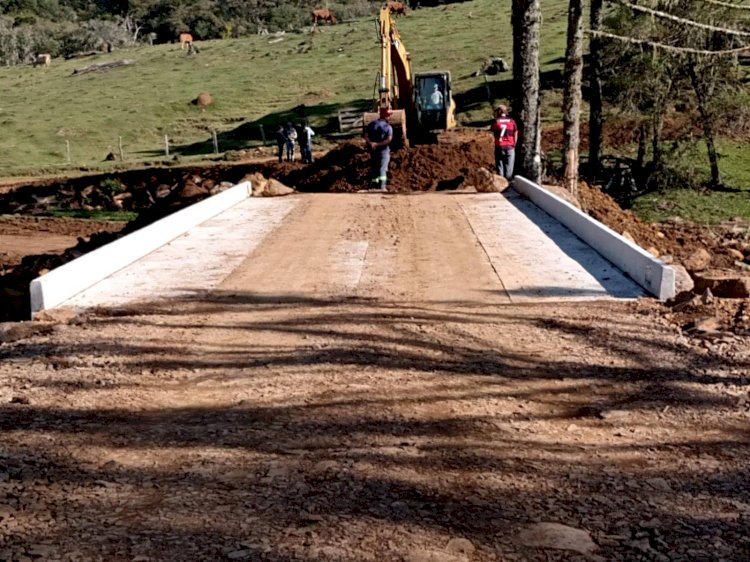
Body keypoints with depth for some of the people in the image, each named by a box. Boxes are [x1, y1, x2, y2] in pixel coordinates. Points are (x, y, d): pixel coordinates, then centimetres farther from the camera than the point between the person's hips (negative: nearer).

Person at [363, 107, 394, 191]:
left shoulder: (371, 124, 4)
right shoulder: (388, 126, -9)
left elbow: (366, 136, -6)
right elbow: (389, 139, -22)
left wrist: (371, 143, -17)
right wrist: (379, 144, -19)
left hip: (373, 150, 4)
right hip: (383, 150, -4)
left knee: (375, 168, 17)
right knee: (383, 168, -7)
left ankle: (375, 186, 24)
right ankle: (382, 186, -22)